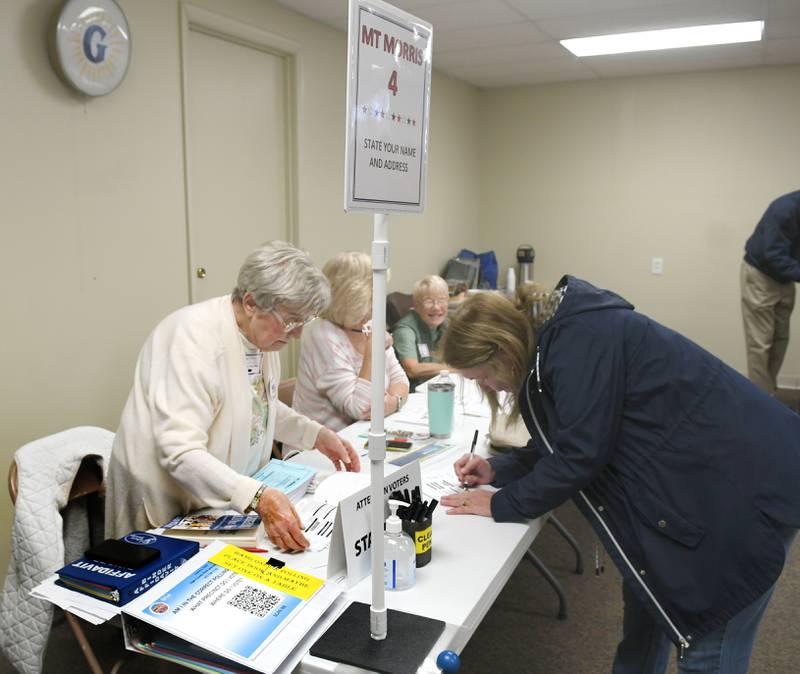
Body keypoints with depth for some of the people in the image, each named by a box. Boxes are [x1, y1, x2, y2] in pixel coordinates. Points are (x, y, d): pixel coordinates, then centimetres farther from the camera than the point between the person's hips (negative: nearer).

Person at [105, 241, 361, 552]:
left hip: (230, 500, 6)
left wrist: (316, 435, 3)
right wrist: (258, 497, -42)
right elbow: (180, 453, -32)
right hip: (170, 510, -6)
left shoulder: (264, 333, -1)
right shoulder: (196, 337, -26)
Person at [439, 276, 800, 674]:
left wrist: (501, 504, -11)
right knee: (645, 604, 21)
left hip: (749, 483, -10)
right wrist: (498, 470, 5)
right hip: (700, 476, 10)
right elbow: (565, 442, 14)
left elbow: (580, 455, -23)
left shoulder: (579, 340, -24)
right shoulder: (556, 339, 5)